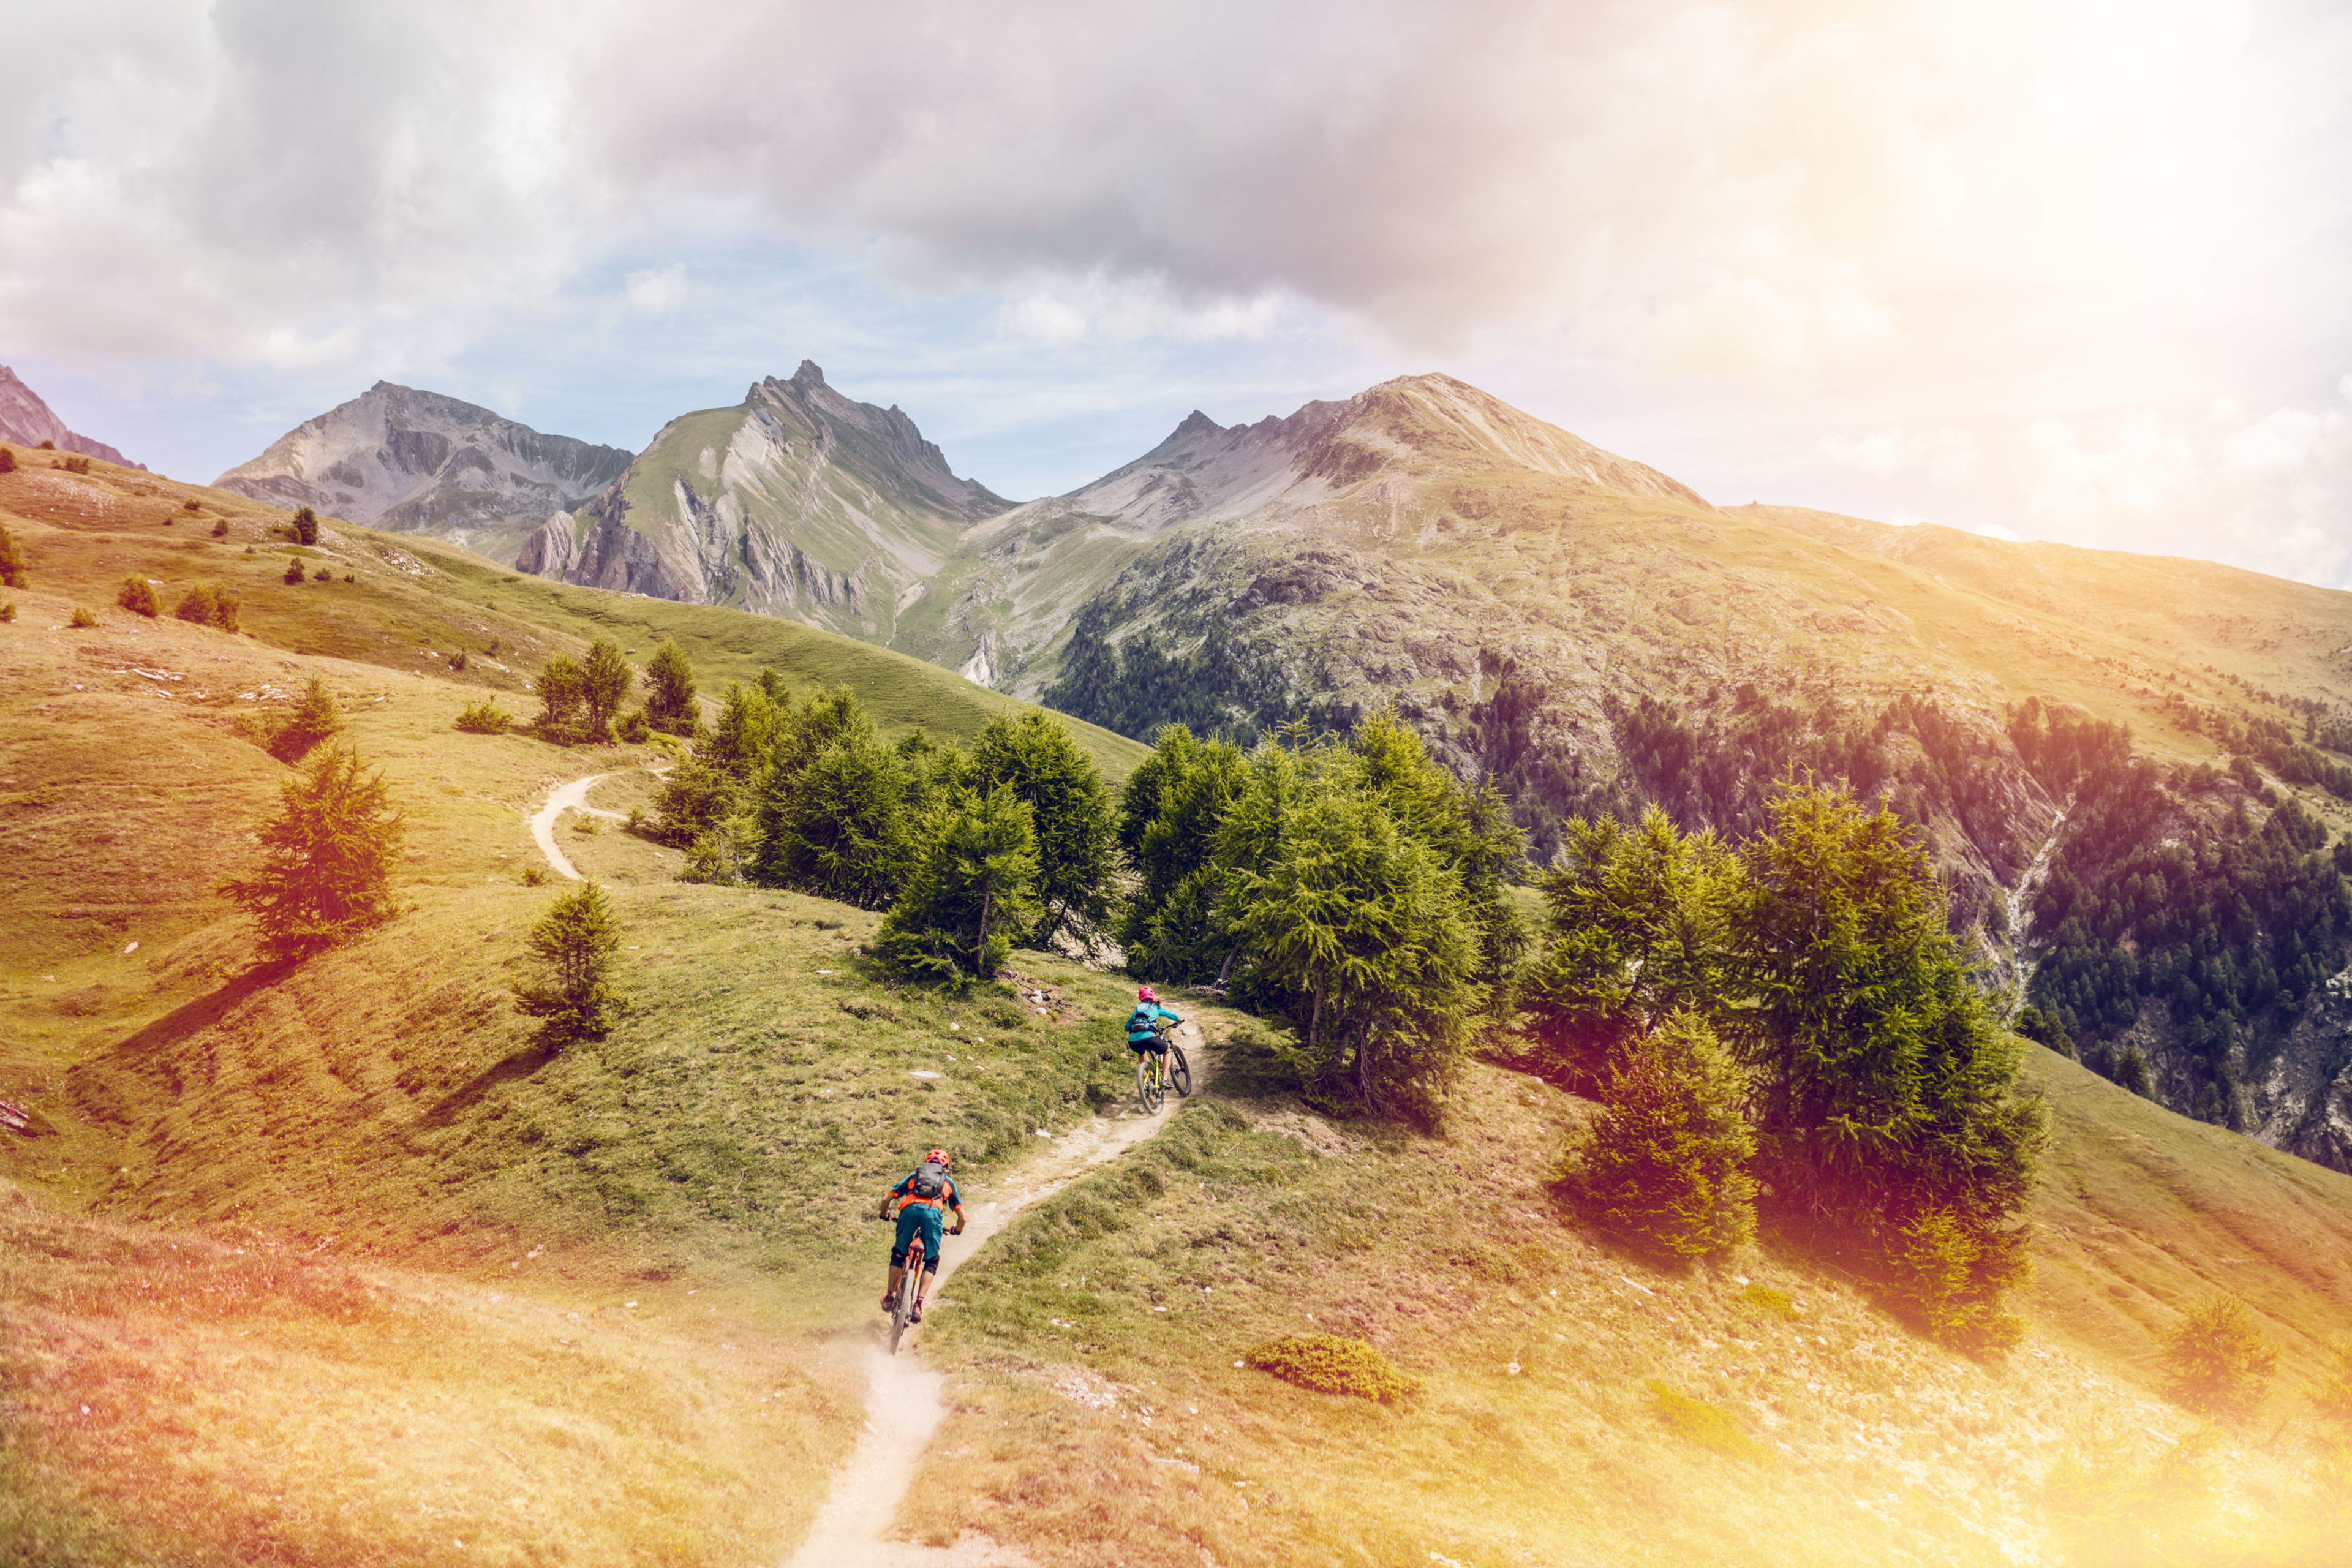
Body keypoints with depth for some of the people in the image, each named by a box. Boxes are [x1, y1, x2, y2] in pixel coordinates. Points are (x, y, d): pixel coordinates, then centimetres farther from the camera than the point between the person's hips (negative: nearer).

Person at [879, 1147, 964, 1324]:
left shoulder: (915, 1174, 34)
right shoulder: (948, 1181, 33)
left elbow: (886, 1200, 28)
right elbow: (962, 1217, 30)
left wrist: (885, 1215, 48)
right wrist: (957, 1231, 51)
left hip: (910, 1209, 1)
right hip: (934, 1212, -1)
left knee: (899, 1254, 23)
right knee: (932, 1261, 14)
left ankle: (889, 1296, 23)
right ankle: (918, 1305, 1)